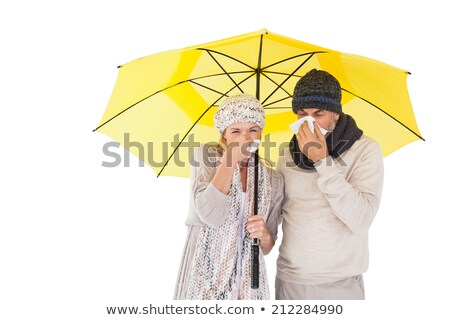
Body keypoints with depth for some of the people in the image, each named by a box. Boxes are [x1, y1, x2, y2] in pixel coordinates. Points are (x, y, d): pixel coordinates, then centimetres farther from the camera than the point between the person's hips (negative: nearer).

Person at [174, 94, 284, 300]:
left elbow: (266, 248, 9)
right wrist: (230, 158, -19)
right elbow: (210, 216, -20)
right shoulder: (205, 156, -4)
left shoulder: (273, 180, 3)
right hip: (204, 277, -2)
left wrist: (264, 235, -13)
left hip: (248, 281, 3)